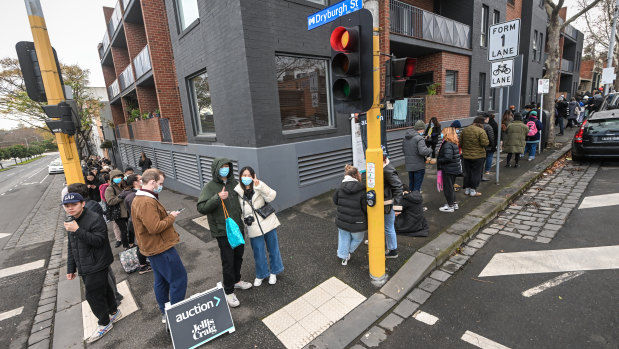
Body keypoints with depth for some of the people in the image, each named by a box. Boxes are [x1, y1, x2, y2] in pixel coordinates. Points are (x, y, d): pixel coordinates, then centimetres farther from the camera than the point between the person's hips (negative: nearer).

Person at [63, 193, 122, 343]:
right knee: (103, 289, 19)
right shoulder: (70, 222, 9)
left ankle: (104, 323, 19)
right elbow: (71, 247, 17)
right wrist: (71, 268, 16)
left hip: (97, 266, -8)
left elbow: (98, 241, -26)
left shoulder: (95, 219, -18)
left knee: (93, 295, -1)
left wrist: (78, 230, -31)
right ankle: (114, 312, 37)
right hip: (84, 268, 8)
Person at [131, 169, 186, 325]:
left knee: (161, 280, 20)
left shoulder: (138, 199, 11)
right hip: (161, 248, -11)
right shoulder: (147, 202, -25)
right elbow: (155, 227, -28)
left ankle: (165, 313, 34)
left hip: (154, 248, 11)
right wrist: (171, 217, -16)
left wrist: (167, 215, 7)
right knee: (179, 278, -2)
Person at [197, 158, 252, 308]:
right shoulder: (210, 187, -12)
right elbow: (201, 208, -19)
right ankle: (229, 292, 20)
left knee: (238, 256, 20)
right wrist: (217, 198, -31)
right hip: (223, 231, -6)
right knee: (228, 261, 2)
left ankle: (236, 280, 44)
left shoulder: (233, 182, 4)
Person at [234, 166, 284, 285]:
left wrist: (259, 185, -32)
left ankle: (273, 272, 39)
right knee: (258, 253, 12)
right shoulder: (237, 192, -3)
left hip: (268, 223, 0)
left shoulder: (259, 187, -5)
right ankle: (260, 275, 38)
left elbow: (271, 197, -21)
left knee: (273, 248, 15)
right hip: (254, 228, 0)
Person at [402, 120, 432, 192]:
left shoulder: (405, 137, 7)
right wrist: (430, 150, -10)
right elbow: (423, 151, -29)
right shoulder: (419, 138, -18)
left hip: (409, 165, 7)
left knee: (411, 184, 21)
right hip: (419, 166, -7)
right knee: (417, 186, 3)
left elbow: (403, 150, 15)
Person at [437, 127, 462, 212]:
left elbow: (447, 158, -28)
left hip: (448, 169, -10)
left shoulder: (447, 144, -21)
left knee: (447, 188, 2)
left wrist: (438, 161, -14)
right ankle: (454, 203, 31)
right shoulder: (454, 143, 9)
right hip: (454, 169, 10)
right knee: (451, 187, 21)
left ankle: (450, 206, 11)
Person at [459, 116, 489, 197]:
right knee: (476, 173, 5)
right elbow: (485, 143, -17)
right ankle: (473, 191, 10)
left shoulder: (465, 130, 4)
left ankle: (467, 189, 21)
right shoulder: (481, 131, -14)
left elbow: (460, 142, 9)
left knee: (467, 172, 13)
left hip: (466, 155, 5)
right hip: (478, 156, -5)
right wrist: (487, 141, 4)